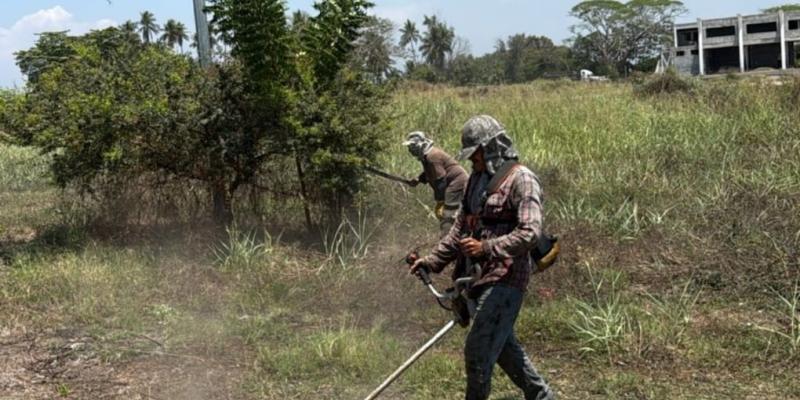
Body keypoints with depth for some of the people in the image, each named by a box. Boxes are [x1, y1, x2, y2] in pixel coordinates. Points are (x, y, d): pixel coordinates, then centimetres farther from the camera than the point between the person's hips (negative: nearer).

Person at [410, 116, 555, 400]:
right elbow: (460, 228, 21)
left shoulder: (521, 180, -13)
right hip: (480, 279, 9)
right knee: (503, 345, 19)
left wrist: (486, 248, -34)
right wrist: (433, 261, 14)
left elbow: (530, 233, -23)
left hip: (504, 280, -9)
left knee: (478, 351, -10)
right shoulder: (478, 180, 15)